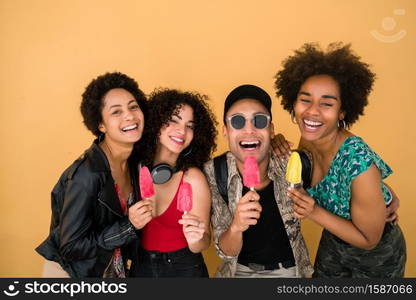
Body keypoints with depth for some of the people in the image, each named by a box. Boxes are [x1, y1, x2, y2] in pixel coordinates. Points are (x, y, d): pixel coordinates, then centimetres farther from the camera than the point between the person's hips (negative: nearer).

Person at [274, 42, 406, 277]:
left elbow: (368, 240, -22)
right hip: (332, 244, 5)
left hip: (377, 257, -5)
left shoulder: (360, 164, -35)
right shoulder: (309, 139, -18)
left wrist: (315, 212, -33)